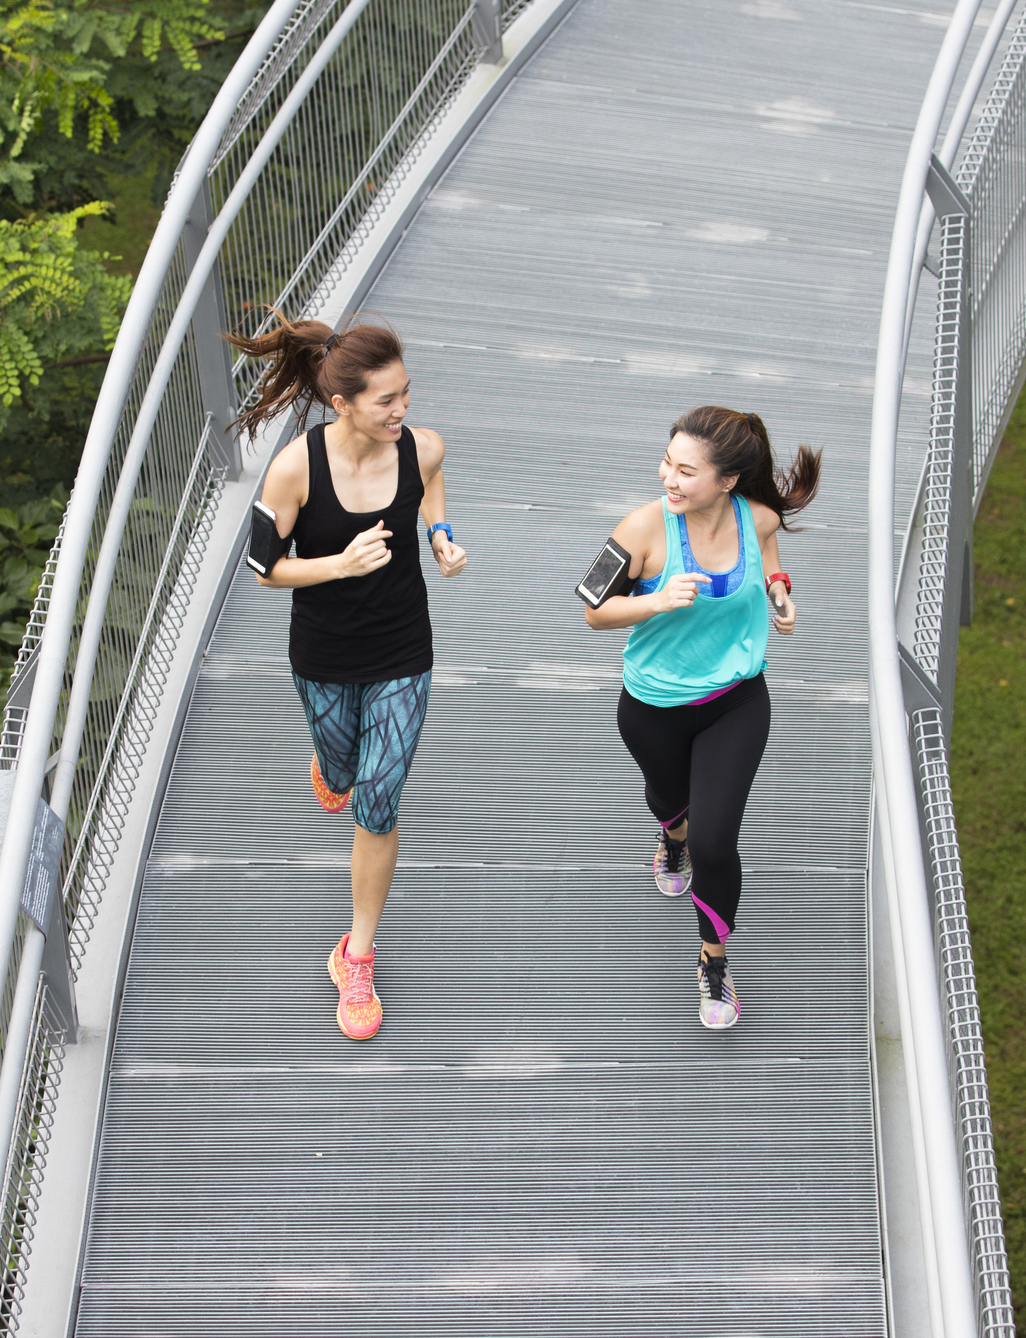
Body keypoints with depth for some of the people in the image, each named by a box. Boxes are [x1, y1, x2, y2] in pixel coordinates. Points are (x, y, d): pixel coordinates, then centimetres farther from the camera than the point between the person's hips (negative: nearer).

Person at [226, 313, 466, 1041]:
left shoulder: (424, 449, -18)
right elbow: (264, 567, -15)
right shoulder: (296, 467, -25)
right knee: (343, 774, 26)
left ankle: (357, 957, 17)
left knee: (377, 805, -1)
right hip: (324, 657, 0)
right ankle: (331, 759, 67)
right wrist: (340, 564, -31)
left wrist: (446, 549, -19)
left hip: (403, 656, 0)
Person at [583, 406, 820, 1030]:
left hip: (737, 702, 0)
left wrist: (778, 588, -9)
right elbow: (597, 611, -16)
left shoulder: (759, 518, -16)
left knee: (715, 841, -9)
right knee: (668, 793, 30)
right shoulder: (646, 527, -25)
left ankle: (715, 960, 17)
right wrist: (659, 600, -33)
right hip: (655, 707, 0)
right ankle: (673, 838, 70)